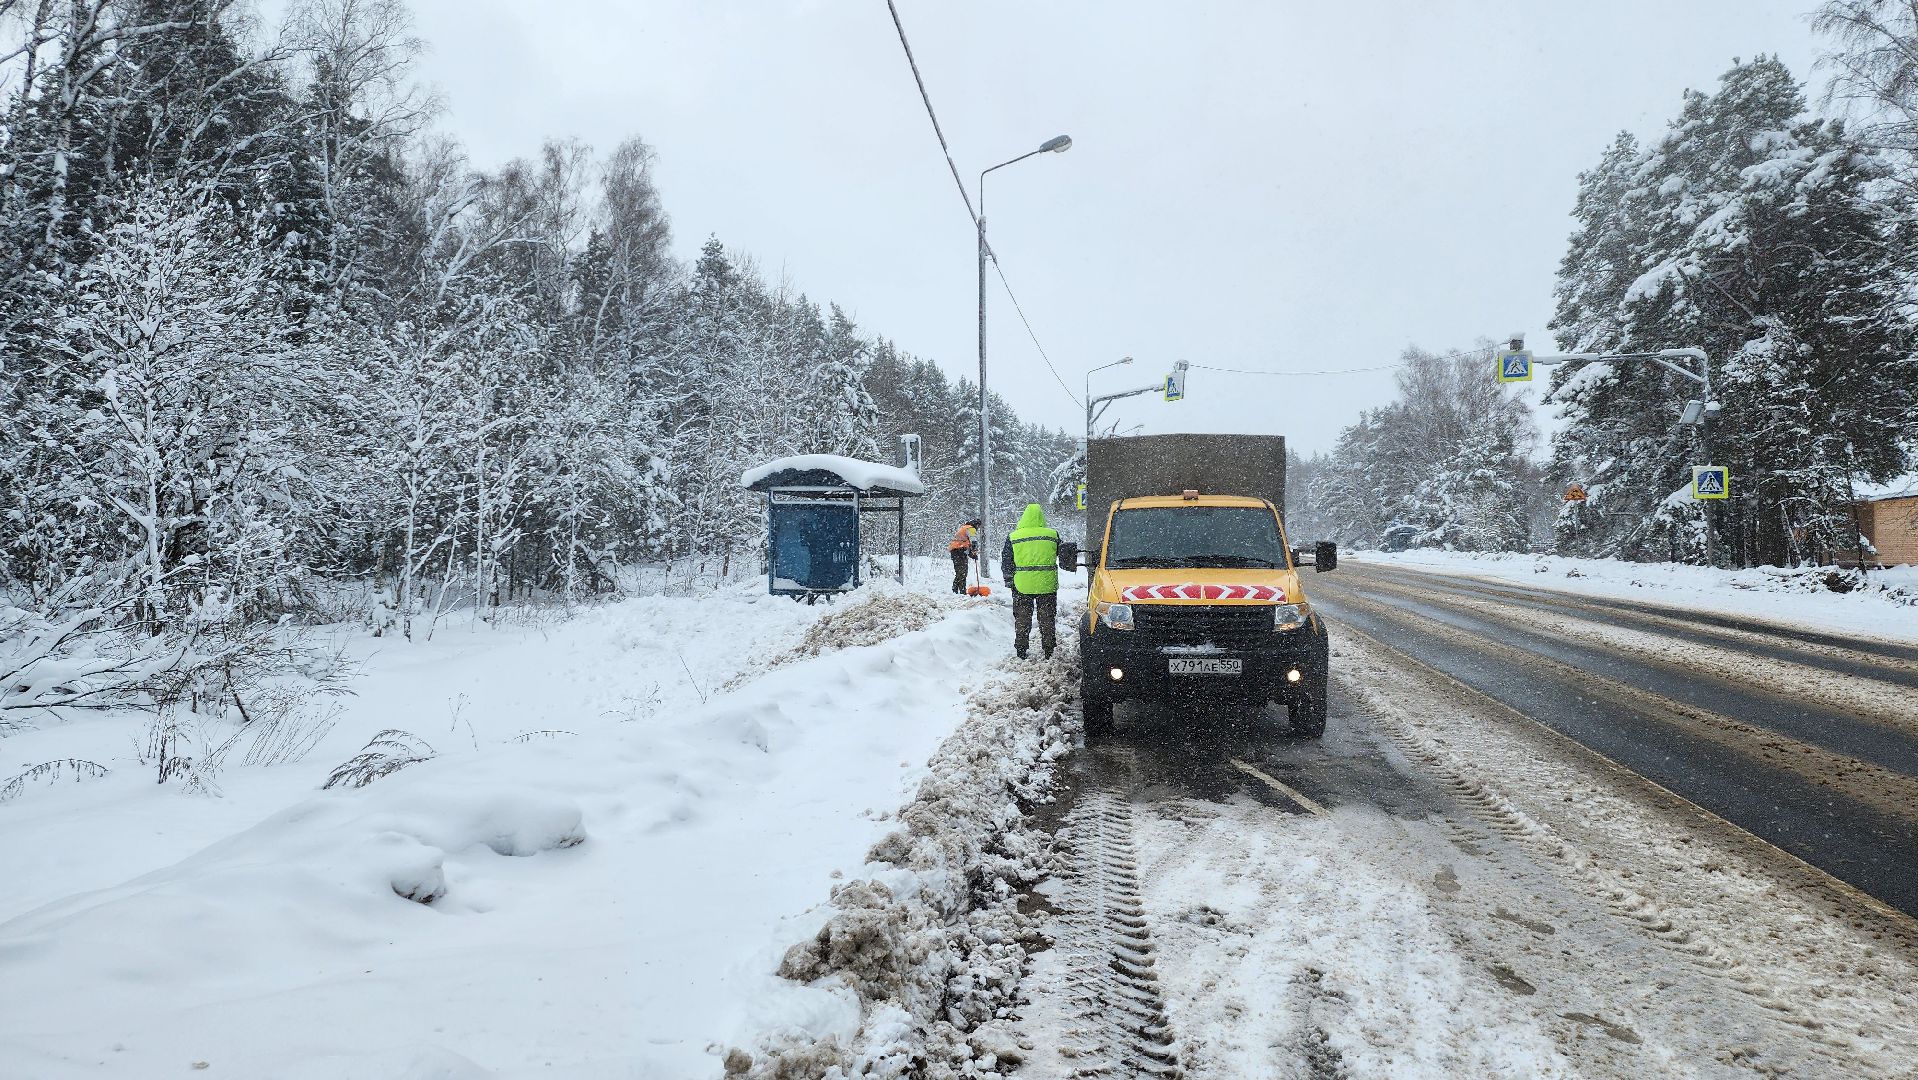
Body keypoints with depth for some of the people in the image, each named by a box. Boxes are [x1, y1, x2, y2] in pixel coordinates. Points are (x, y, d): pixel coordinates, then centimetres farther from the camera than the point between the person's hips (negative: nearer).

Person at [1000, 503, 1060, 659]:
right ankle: (1048, 649, 16)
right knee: (1047, 619, 12)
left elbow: (1006, 563, 2)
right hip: (1047, 585, 1)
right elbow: (1063, 556, 15)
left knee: (1022, 619, 11)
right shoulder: (1052, 535, 0)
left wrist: (1009, 581, 10)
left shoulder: (1013, 537, -2)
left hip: (1022, 586, -1)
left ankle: (1021, 649, 14)